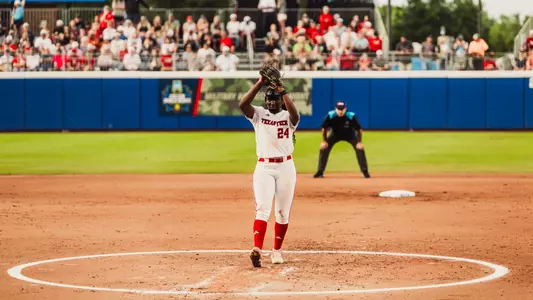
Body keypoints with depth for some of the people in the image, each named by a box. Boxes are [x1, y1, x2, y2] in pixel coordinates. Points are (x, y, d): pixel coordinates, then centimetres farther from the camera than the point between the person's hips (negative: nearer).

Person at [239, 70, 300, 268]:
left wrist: (283, 92, -25)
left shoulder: (288, 116, 4)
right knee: (263, 209, -15)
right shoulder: (258, 114, 5)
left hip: (286, 167, 1)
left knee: (283, 212, 7)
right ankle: (257, 249, -28)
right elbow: (243, 104, -15)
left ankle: (277, 250, 21)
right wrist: (260, 83, -18)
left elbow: (295, 115, -22)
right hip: (264, 167, -1)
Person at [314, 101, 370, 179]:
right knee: (324, 148, -14)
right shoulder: (330, 116, -28)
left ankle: (365, 171, -2)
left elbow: (359, 129, -23)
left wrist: (359, 142, -27)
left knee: (360, 149, -16)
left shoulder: (351, 116, -32)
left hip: (350, 135, -1)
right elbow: (324, 128, -13)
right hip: (335, 134, 1)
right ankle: (320, 172, -2)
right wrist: (324, 141, -16)